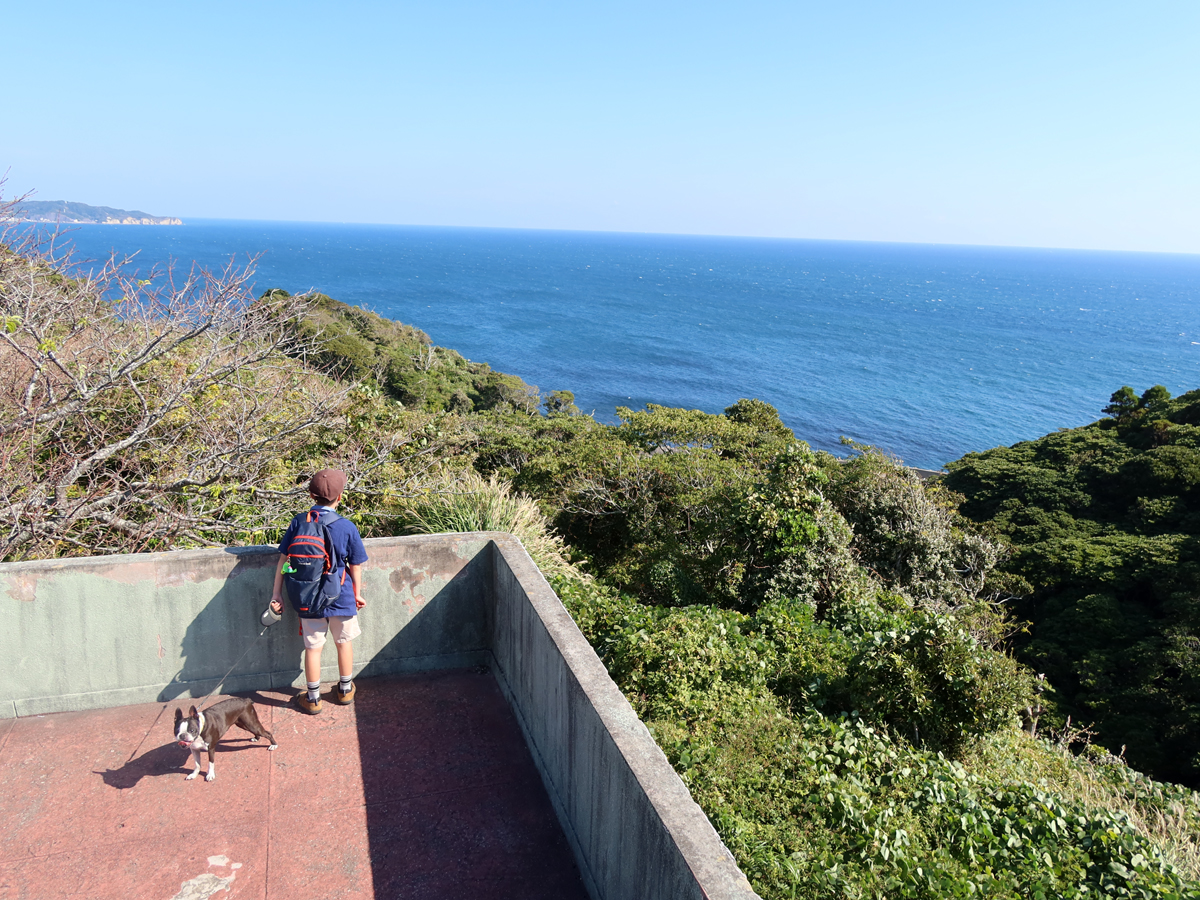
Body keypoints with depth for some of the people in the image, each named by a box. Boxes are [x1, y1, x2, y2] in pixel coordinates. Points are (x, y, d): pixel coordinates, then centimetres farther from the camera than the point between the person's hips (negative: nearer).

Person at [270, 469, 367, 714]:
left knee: (313, 647, 14)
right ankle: (345, 690, 35)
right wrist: (357, 593, 10)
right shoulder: (347, 527, -13)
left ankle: (313, 699, 27)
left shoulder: (299, 522, -9)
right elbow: (355, 566, -5)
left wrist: (276, 593, 1)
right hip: (341, 597, -1)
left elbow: (283, 558, -6)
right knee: (343, 642, 20)